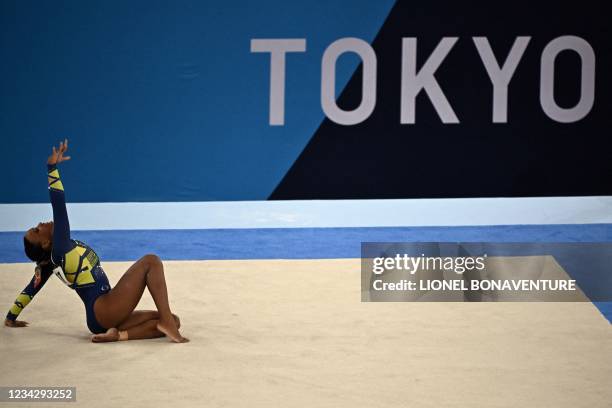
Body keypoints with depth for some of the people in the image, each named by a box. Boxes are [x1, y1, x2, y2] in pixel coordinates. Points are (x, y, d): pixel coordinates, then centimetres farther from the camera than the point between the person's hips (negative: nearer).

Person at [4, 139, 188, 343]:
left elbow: (31, 289, 27)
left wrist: (11, 318, 39)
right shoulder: (59, 250, -7)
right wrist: (52, 168, -16)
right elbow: (59, 206, -14)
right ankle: (165, 320, -19)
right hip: (103, 311, -9)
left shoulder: (51, 261, 18)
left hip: (102, 317, 9)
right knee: (151, 261, -10)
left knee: (173, 322, 3)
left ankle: (118, 334, -10)